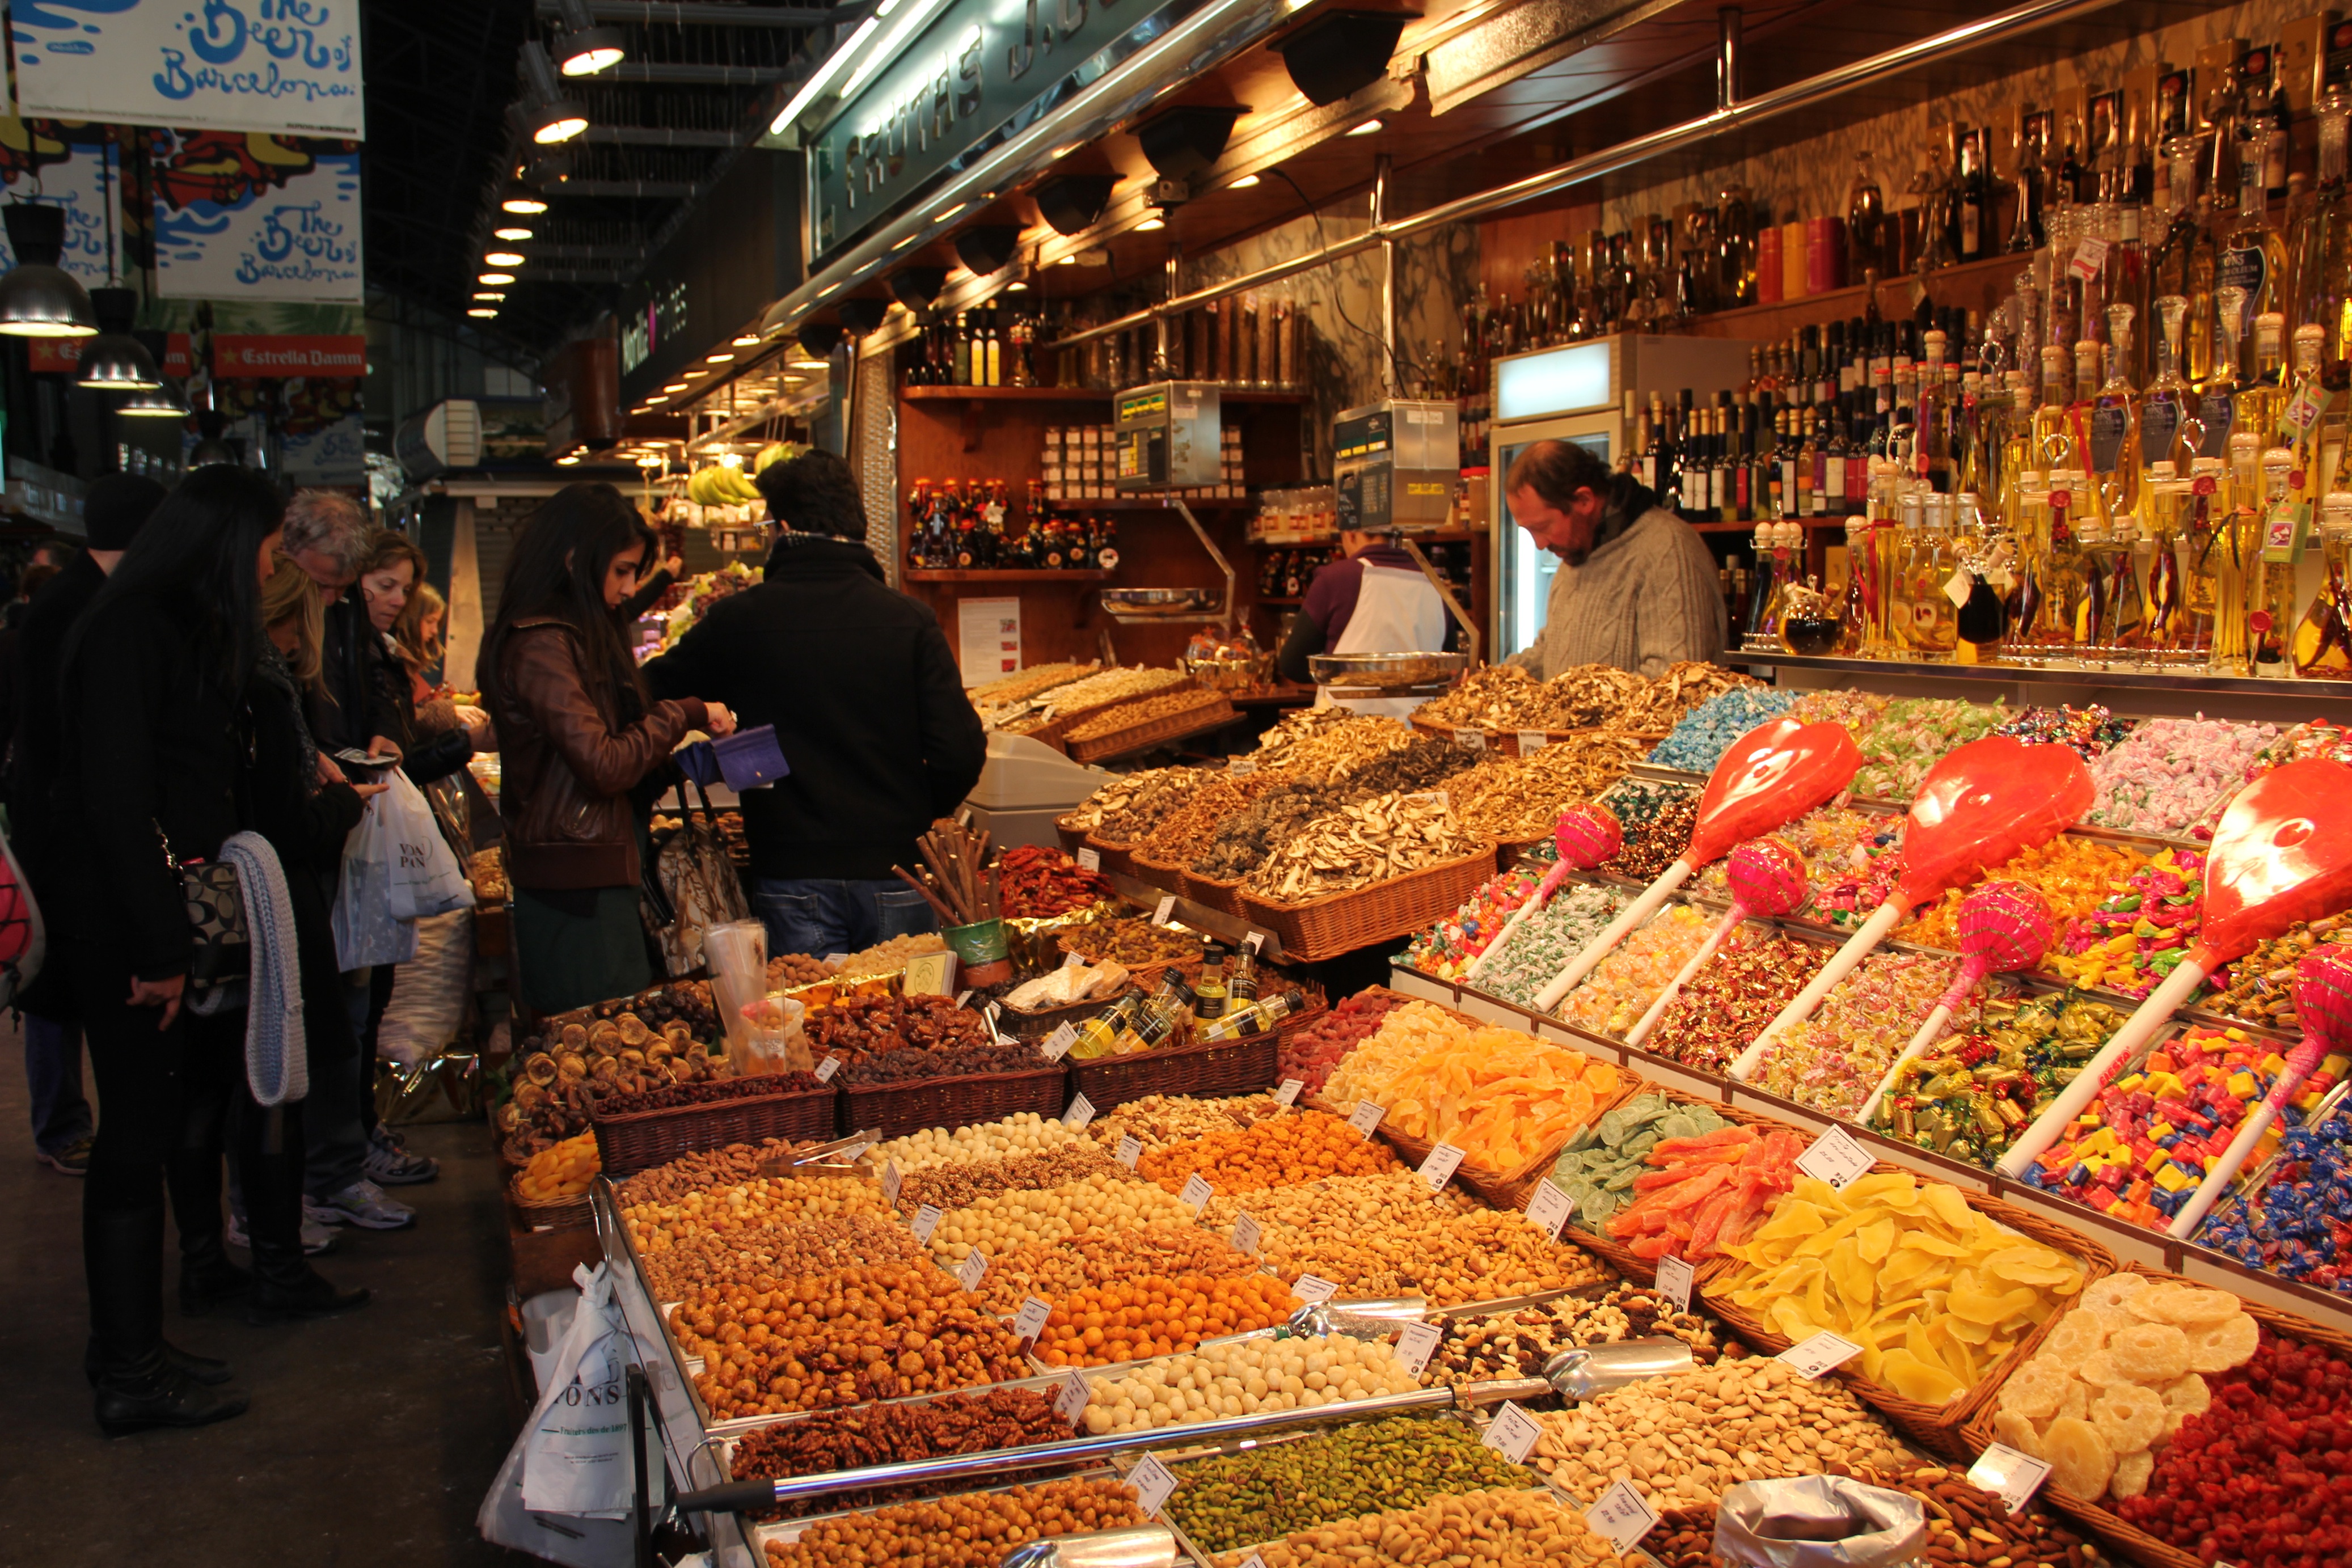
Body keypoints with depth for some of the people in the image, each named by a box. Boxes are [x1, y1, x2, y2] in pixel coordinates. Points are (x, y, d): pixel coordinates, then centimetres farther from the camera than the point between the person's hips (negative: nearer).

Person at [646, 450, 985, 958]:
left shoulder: (738, 621, -4)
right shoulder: (909, 620, -5)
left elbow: (654, 693, 11)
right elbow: (960, 750, -9)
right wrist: (917, 813, 9)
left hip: (793, 873, 0)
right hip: (896, 872, 1)